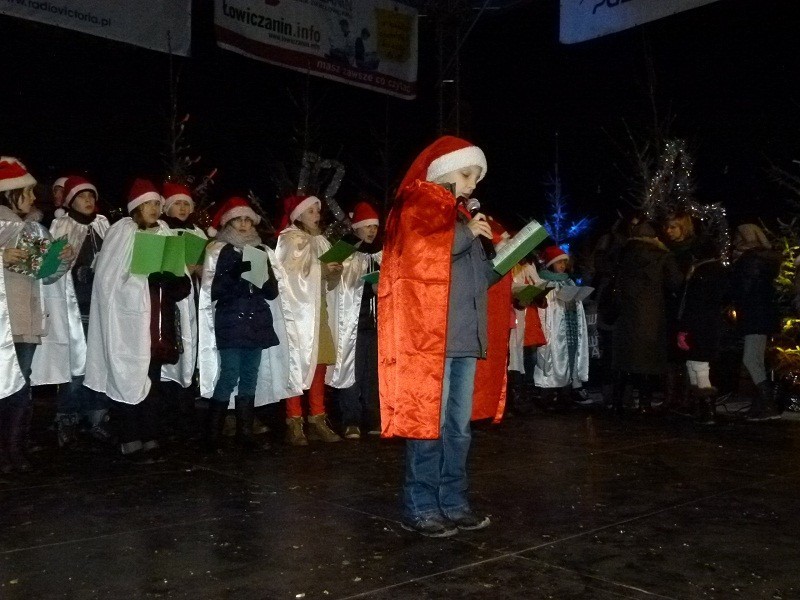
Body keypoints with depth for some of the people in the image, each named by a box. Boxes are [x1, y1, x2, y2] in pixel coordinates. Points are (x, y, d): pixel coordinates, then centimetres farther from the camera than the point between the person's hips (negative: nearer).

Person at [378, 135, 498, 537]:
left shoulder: (459, 214, 24)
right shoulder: (417, 206, -1)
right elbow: (418, 255, -19)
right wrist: (465, 233, -9)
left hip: (463, 335, 8)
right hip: (431, 335, -8)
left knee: (459, 425, 10)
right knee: (430, 422, -6)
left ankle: (453, 503, 18)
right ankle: (420, 507, 3)